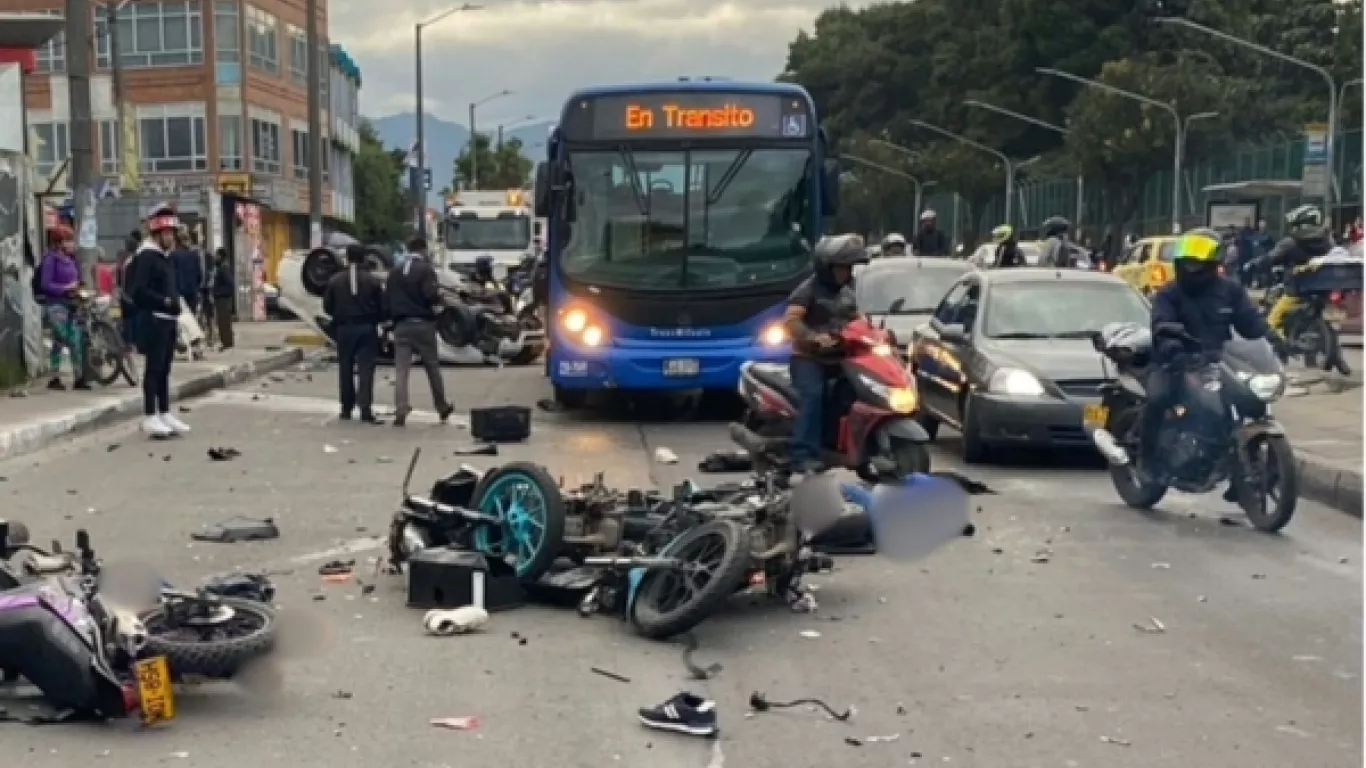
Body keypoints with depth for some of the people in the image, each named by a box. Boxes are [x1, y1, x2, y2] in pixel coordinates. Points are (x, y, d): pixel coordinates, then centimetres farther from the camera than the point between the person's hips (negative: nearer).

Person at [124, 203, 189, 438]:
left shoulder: (166, 256, 17)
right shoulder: (146, 256, -11)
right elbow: (138, 291, -20)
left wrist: (175, 303, 8)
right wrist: (165, 302, -18)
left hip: (168, 320, 9)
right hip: (154, 320, -9)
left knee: (164, 369, 12)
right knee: (153, 368, -6)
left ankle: (165, 414, 18)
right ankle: (150, 417, -2)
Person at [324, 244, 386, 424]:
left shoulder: (335, 280, 0)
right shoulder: (372, 281, -4)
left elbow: (327, 307, 2)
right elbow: (382, 307, -4)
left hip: (344, 329, 2)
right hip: (367, 328, -2)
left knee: (346, 370, 12)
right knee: (366, 370, -4)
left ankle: (346, 409, 18)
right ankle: (366, 410, -14)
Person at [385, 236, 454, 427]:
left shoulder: (394, 272, 11)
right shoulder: (425, 269, -6)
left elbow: (387, 297, 12)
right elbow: (432, 295, -17)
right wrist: (440, 298, 2)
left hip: (401, 325, 3)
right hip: (422, 323, -3)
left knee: (401, 370, -1)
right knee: (433, 367, 10)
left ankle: (400, 411, -13)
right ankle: (442, 408, 20)